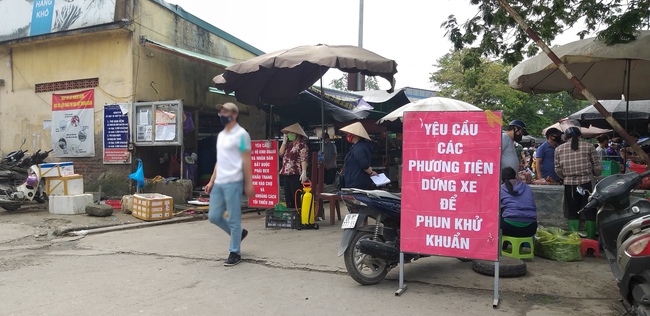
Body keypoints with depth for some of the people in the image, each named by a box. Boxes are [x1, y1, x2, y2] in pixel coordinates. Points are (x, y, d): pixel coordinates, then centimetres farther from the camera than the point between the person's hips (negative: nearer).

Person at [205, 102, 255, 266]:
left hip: (233, 183, -8)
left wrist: (249, 184, -13)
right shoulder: (220, 135, 18)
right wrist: (211, 181, 17)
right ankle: (238, 233, 31)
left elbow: (246, 160, -10)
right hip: (218, 183, 8)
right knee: (213, 216, 10)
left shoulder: (241, 134, -7)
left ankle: (235, 252, 11)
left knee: (234, 219, -1)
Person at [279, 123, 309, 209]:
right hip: (287, 174, 9)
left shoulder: (302, 145, -7)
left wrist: (304, 172, -26)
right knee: (288, 198, 12)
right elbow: (281, 153, 10)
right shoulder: (289, 144, 19)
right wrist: (284, 141, 7)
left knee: (297, 198, -8)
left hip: (296, 175, -9)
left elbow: (304, 160, -16)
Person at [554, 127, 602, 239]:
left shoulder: (559, 149, 4)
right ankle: (591, 238, 15)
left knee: (572, 213, 10)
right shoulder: (588, 147, 0)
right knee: (590, 213, 9)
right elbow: (598, 167, 0)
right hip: (587, 183, -1)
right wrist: (594, 174, 21)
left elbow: (558, 169, 4)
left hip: (569, 185, 1)